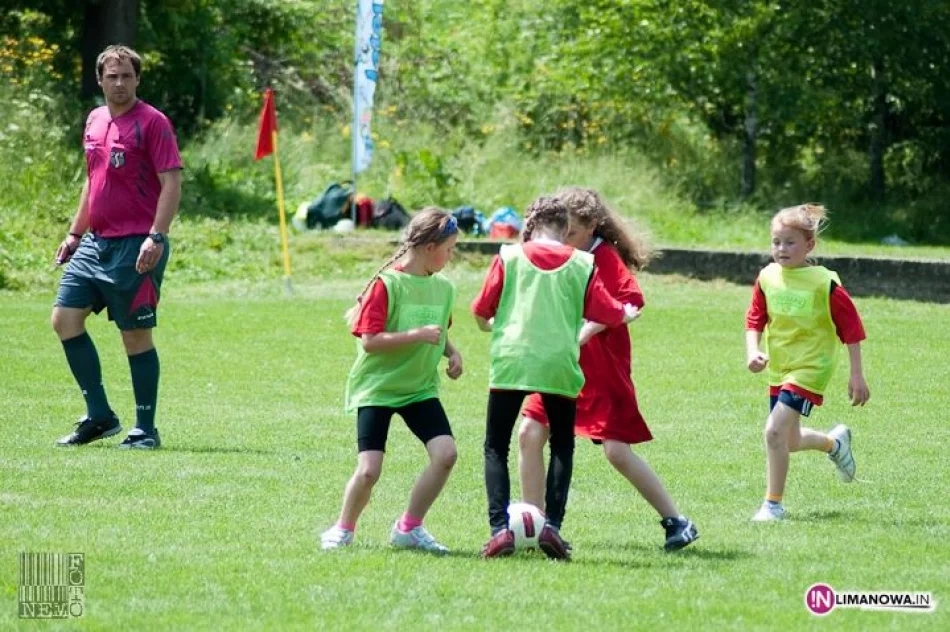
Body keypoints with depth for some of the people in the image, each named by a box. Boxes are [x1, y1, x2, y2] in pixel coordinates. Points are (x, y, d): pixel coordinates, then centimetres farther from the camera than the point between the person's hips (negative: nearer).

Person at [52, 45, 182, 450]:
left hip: (135, 248, -8)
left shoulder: (152, 123, -10)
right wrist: (75, 233, 24)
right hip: (95, 243, 8)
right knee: (65, 319, 3)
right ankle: (99, 416, 12)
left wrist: (156, 238, -23)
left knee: (136, 337, -3)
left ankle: (145, 431, 6)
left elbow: (172, 183, -15)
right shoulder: (95, 121, 13)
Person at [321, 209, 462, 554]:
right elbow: (369, 341, -20)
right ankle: (343, 530, 15)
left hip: (420, 388, 6)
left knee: (445, 453, -14)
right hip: (377, 388, -6)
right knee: (369, 469, -13)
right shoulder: (386, 284, -15)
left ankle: (409, 528, 3)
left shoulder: (443, 289, 5)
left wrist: (451, 351, 2)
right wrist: (418, 335, -25)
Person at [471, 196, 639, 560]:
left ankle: (500, 528, -8)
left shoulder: (510, 256, 4)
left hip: (511, 362, -1)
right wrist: (627, 314, 30)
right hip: (560, 366, 1)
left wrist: (489, 326, 31)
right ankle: (552, 525, 0)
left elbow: (481, 311, 7)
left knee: (496, 448, 8)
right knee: (562, 447, 16)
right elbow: (606, 313, 7)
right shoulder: (582, 263, 4)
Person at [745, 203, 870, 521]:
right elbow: (755, 319, 9)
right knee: (790, 442, 18)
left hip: (810, 368, -6)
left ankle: (773, 504, -6)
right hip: (779, 370, 6)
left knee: (775, 431, -20)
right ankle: (835, 442, 50)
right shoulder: (768, 278, -3)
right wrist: (752, 352, -10)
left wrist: (857, 376, -10)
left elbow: (851, 330, -10)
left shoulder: (824, 283, -16)